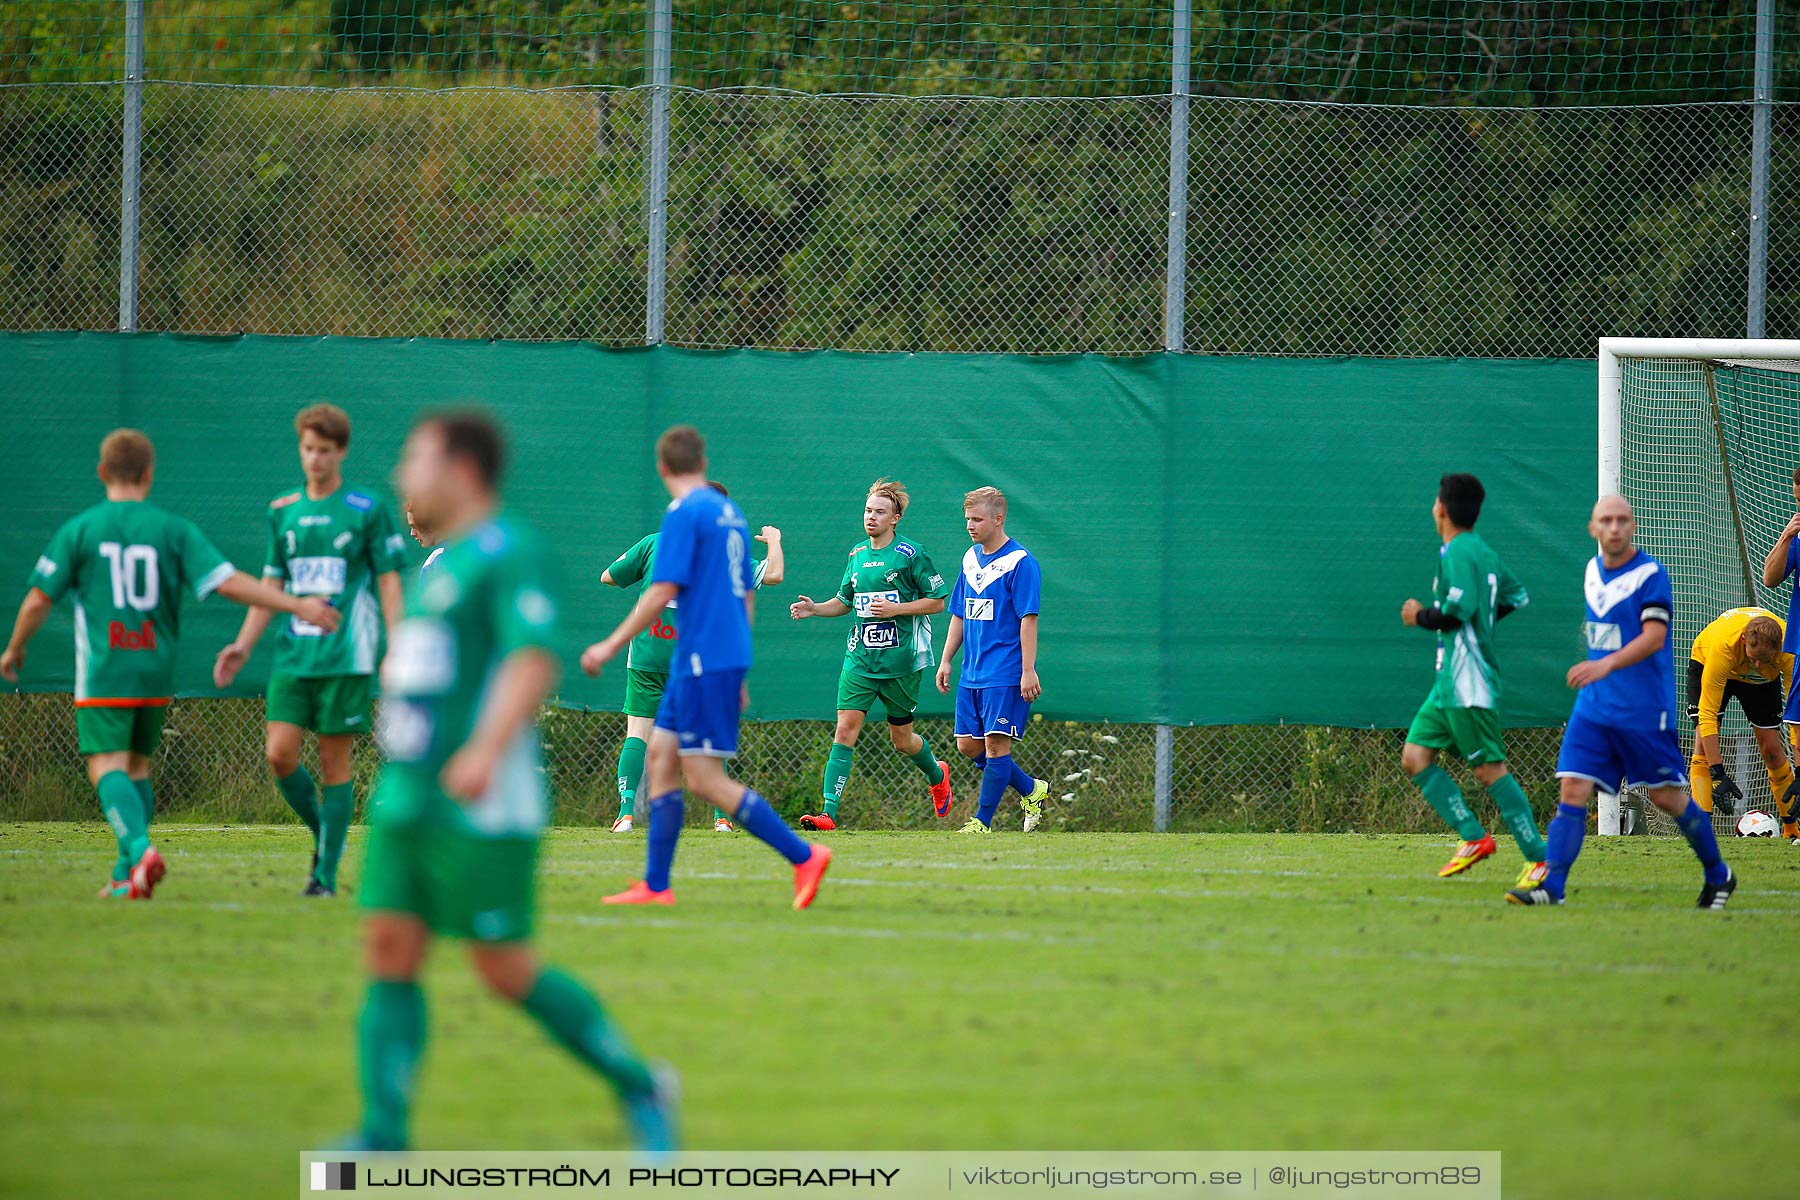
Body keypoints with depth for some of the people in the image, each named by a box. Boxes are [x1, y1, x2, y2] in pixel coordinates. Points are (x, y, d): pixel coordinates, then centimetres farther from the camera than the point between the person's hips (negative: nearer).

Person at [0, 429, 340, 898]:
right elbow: (228, 582, -6)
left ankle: (139, 849, -32)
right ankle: (126, 873, 15)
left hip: (102, 673, -3)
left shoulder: (78, 530, -2)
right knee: (137, 763, 17)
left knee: (108, 768, -7)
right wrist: (297, 605, -1)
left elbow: (39, 600, 0)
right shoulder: (174, 530, 0)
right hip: (156, 671, 3)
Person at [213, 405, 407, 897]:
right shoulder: (282, 512, 11)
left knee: (334, 763, -2)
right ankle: (322, 833, 18)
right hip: (292, 653, 4)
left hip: (346, 654, -4)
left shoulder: (367, 511, -1)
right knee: (279, 753, -7)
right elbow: (270, 586, 16)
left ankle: (326, 874, 3)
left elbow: (389, 581, 0)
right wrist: (243, 646, 7)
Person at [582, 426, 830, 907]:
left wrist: (612, 646, -9)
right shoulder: (730, 513, 15)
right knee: (661, 756, 11)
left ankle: (803, 856, -10)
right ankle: (655, 886, 9)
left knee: (705, 778, -8)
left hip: (704, 662, -9)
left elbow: (662, 592, -16)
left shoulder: (685, 514, -11)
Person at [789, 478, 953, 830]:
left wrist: (895, 609, -17)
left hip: (901, 661, -4)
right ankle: (829, 813, -16)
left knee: (901, 738, 9)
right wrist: (816, 609, 2)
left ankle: (937, 774, 43)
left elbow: (937, 601, -5)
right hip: (860, 659, 4)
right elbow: (844, 601, 21)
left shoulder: (911, 555, -7)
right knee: (846, 728, -11)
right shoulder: (857, 554, 10)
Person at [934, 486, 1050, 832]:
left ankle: (983, 821, -2)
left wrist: (1028, 670, -18)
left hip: (1006, 674, -8)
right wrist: (946, 660, 14)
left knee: (996, 744, -8)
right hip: (972, 674, 8)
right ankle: (1032, 790, 22)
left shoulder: (1019, 562, -10)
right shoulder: (970, 560, 12)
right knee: (968, 745, 7)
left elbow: (1028, 619, -14)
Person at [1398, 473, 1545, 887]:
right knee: (1415, 756, 6)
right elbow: (1517, 597, 25)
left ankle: (1538, 856, -7)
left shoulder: (1458, 552, -13)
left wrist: (1420, 616, -8)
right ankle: (1473, 837, 3)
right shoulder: (1483, 551, 15)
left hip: (1468, 683, -10)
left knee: (1490, 769, -9)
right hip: (1450, 682, 10)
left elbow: (1459, 610, -25)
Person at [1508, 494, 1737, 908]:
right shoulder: (1592, 570, 9)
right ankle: (1551, 887, -13)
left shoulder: (1650, 574, -12)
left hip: (1644, 711, -5)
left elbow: (1654, 637, -23)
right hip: (1594, 707, 5)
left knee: (1668, 797, 5)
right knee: (1573, 790, -8)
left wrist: (1607, 664, -37)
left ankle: (1718, 876, 24)